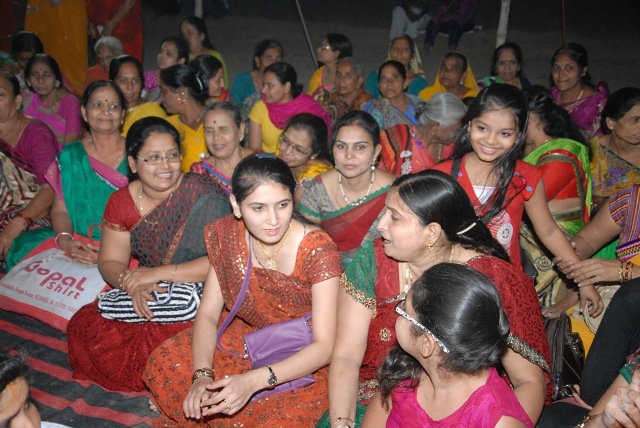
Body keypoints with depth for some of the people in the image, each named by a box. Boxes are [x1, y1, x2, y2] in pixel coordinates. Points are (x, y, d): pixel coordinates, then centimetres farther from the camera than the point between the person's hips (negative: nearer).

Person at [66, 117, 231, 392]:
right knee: (84, 326, -13)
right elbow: (110, 262, 5)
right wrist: (133, 283, -19)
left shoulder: (203, 195, -15)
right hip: (147, 298, 6)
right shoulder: (121, 202, 2)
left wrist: (158, 273, -22)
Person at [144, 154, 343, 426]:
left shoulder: (318, 250, -27)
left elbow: (325, 346, -25)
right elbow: (208, 314, -6)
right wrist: (203, 375, -23)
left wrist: (254, 380, -35)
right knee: (163, 365, -13)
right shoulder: (226, 236, -13)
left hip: (305, 361, -3)